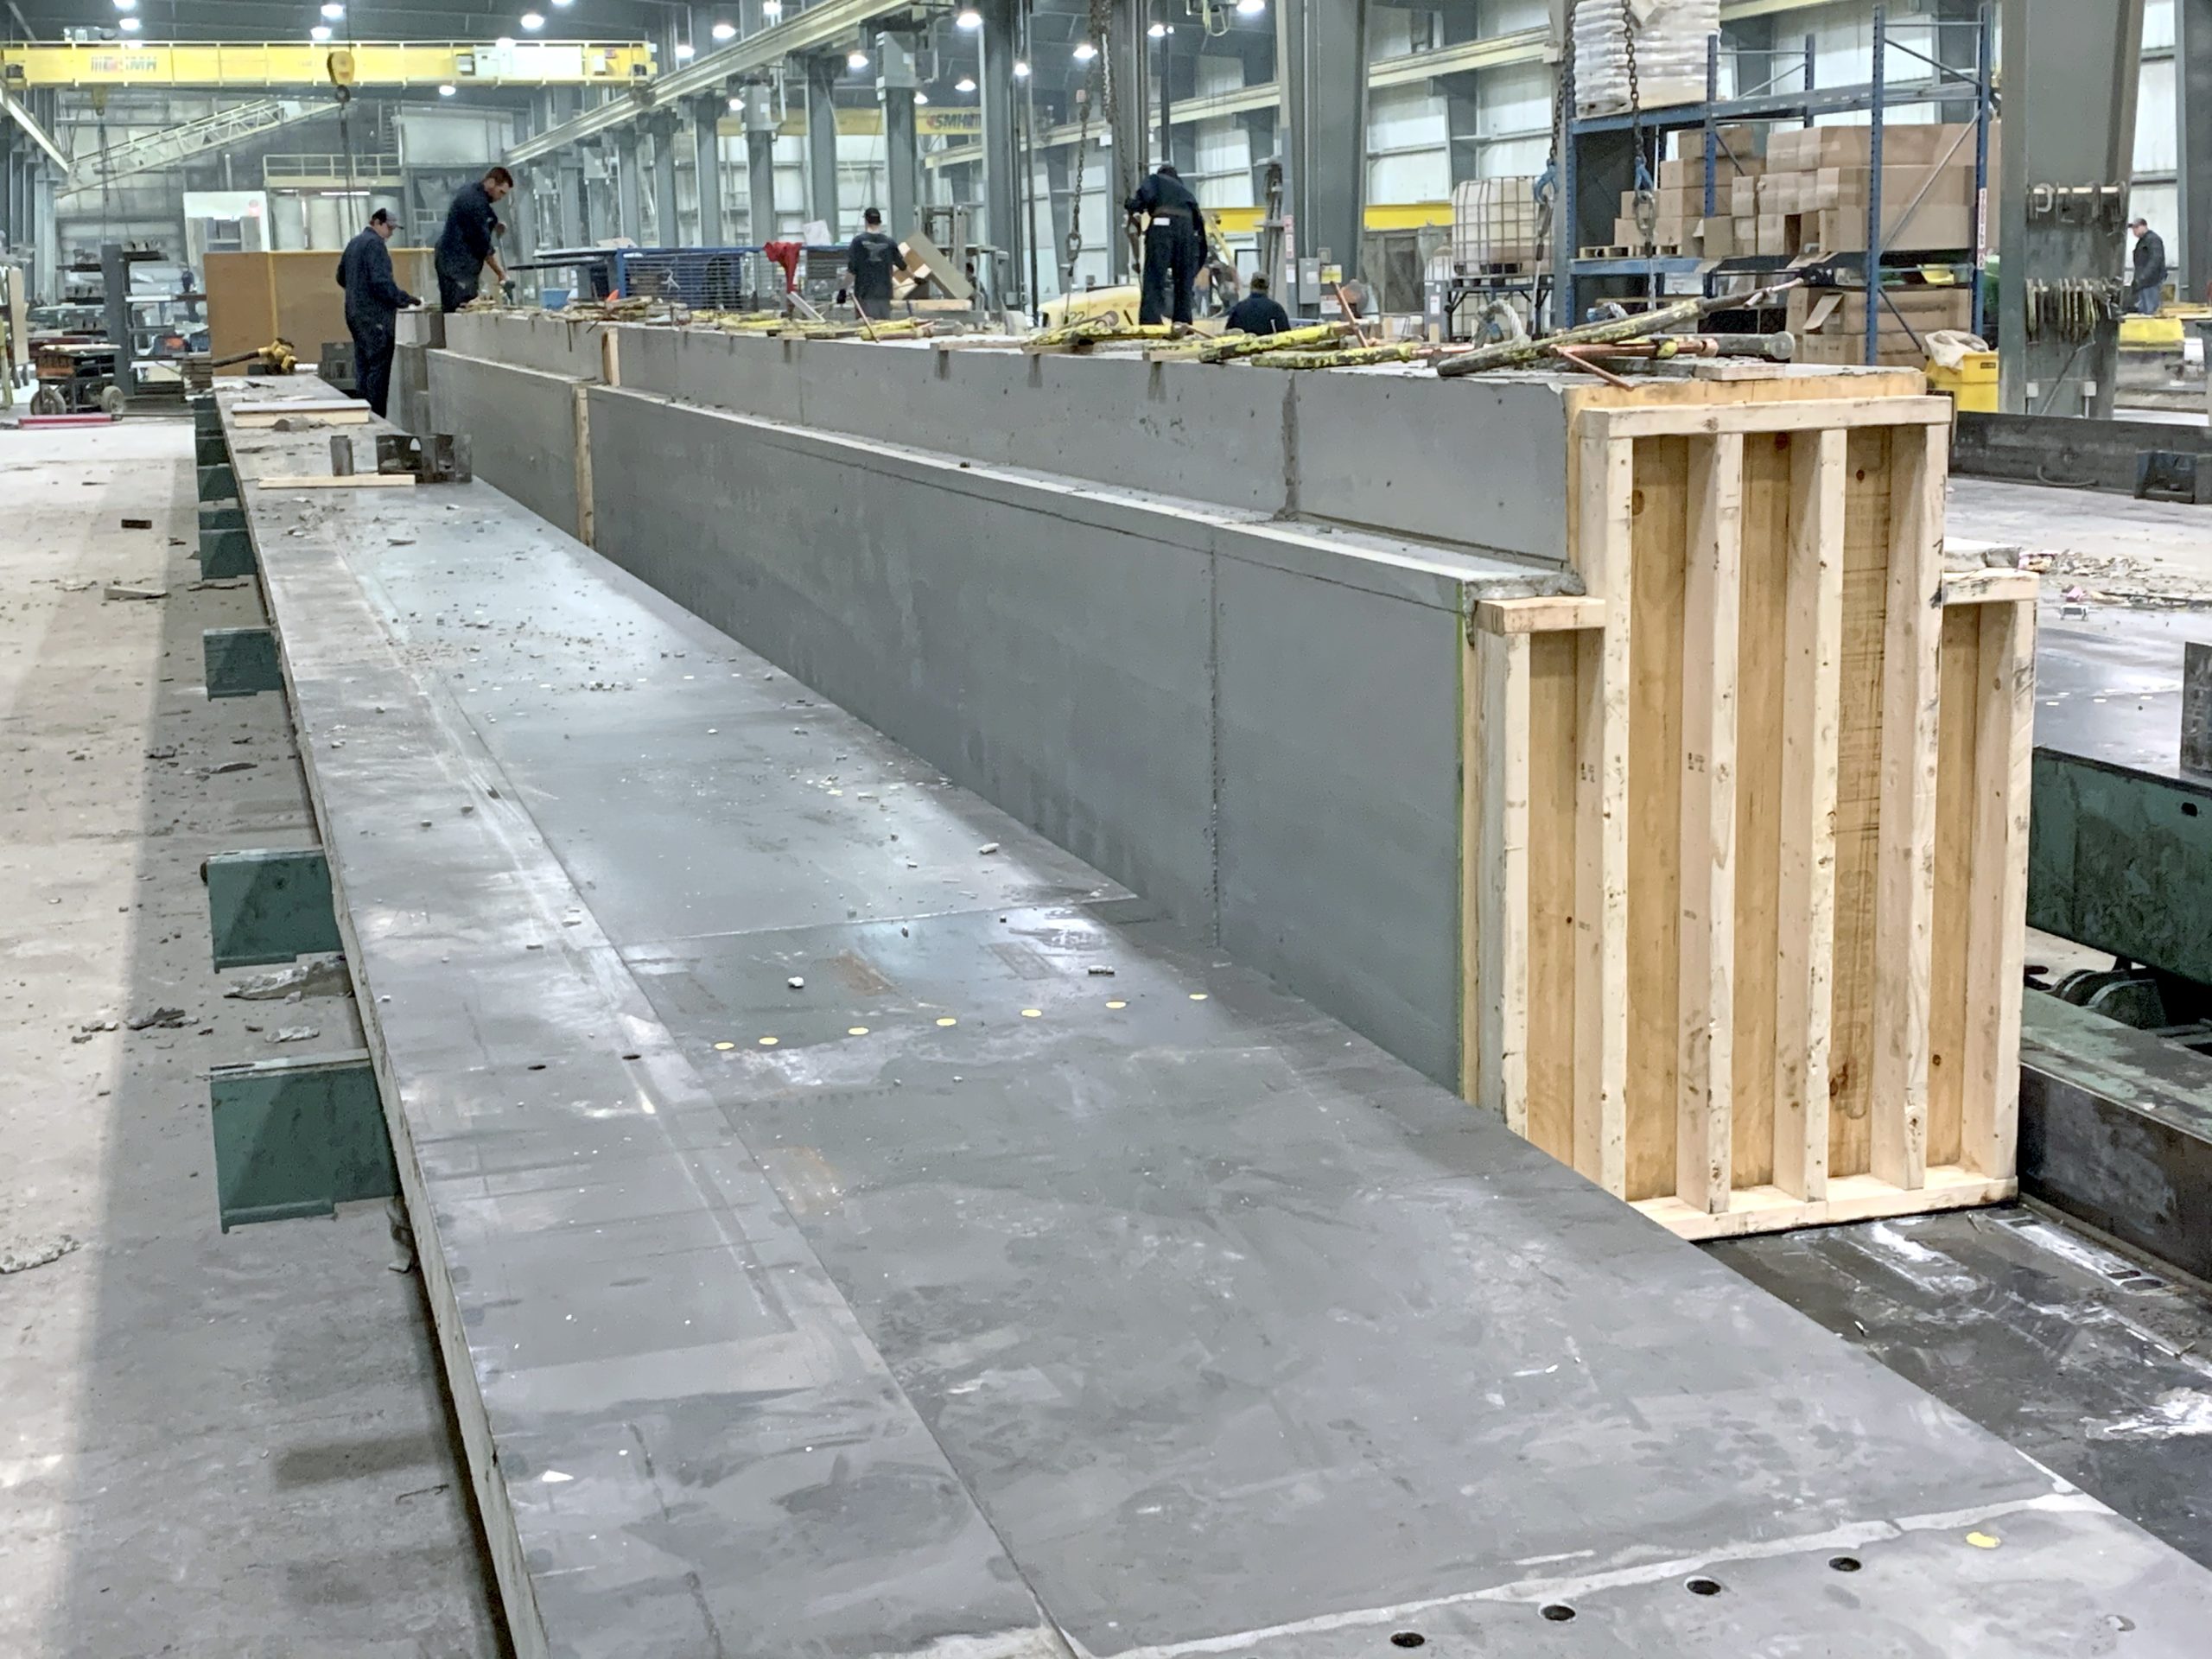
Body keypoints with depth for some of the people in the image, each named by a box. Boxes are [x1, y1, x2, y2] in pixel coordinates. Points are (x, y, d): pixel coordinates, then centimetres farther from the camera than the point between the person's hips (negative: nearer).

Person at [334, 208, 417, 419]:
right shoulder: (375, 244, -13)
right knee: (379, 367, -7)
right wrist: (404, 299, -12)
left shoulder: (354, 243, 16)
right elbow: (381, 281, -21)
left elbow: (341, 278, 24)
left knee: (362, 367, 12)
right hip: (375, 315, -9)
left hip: (355, 313, 9)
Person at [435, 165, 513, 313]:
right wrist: (501, 273, -10)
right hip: (458, 265, -10)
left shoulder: (468, 191, 13)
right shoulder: (476, 202, -18)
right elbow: (483, 245, -17)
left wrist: (493, 227, 11)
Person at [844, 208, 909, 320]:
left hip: (864, 294, -2)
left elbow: (851, 269, -9)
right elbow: (903, 266, 16)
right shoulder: (889, 243, 3)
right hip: (884, 294, 2)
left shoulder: (859, 241, -5)